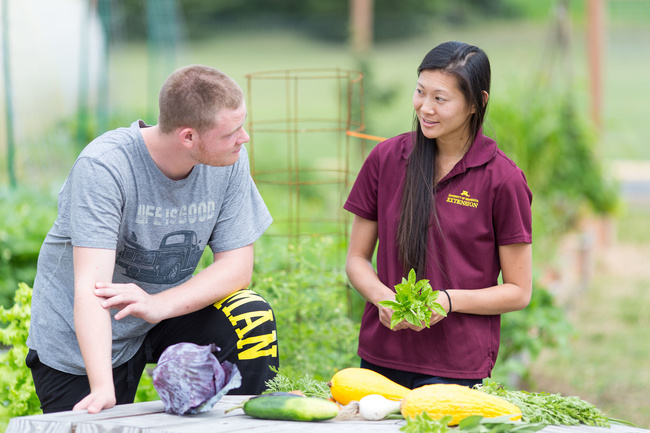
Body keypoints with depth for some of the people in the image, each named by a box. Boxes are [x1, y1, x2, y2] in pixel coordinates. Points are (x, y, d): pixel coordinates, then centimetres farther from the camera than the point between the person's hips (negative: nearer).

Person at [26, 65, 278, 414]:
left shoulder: (230, 161, -13)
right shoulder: (102, 168, -28)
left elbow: (237, 266, -13)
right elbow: (91, 284, -36)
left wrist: (157, 305, -32)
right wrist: (103, 389, -49)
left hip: (167, 310, 3)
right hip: (78, 340, -3)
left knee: (251, 318, -20)